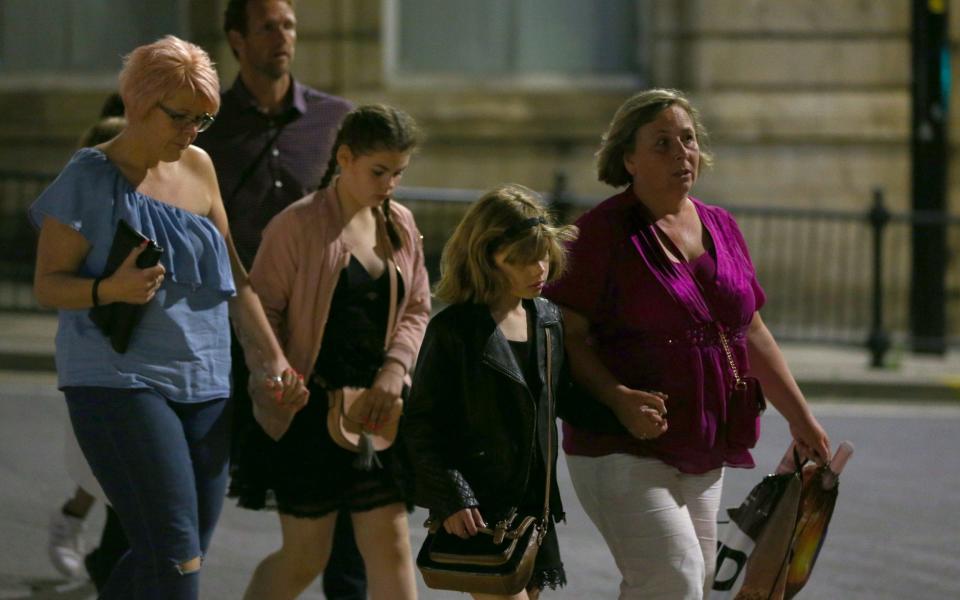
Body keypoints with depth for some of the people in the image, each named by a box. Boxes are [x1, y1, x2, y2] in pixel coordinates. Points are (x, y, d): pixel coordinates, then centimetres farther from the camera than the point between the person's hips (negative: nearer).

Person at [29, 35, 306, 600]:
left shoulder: (198, 168, 12)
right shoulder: (91, 178, -6)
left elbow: (234, 275, 19)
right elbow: (48, 284, -6)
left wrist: (272, 359, 12)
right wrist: (110, 290, -26)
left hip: (204, 384, 7)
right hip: (118, 380, -7)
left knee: (173, 553, 6)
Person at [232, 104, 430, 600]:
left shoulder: (400, 225, 8)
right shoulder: (298, 224, -10)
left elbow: (416, 309, 13)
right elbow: (262, 310, -8)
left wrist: (395, 368, -4)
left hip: (375, 406, 5)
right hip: (312, 410, -5)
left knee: (389, 542, 0)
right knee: (305, 556, 2)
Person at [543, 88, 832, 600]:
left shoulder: (720, 228, 12)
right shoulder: (602, 231, -8)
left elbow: (751, 333, 20)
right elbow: (568, 336, -12)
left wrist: (801, 418, 18)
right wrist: (619, 399, -26)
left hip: (702, 455, 8)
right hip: (623, 451, -7)